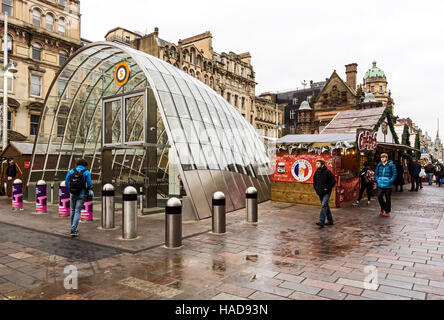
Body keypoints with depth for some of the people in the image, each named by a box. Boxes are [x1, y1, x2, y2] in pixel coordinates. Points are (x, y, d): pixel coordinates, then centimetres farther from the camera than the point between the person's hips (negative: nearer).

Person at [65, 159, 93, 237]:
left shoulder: (71, 171, 4)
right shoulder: (87, 172, -5)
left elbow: (66, 182, 6)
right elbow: (89, 184, -5)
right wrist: (90, 191, 14)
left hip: (72, 194, 3)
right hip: (81, 195, -3)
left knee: (72, 210, 18)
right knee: (77, 211, -1)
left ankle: (73, 227, 29)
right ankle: (73, 230, -7)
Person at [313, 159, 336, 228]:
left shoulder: (327, 172, -13)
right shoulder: (316, 173, 6)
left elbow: (333, 182, -12)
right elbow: (314, 182, 19)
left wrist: (327, 188, -14)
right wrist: (316, 189, 6)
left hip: (326, 193, -7)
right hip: (320, 193, 7)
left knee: (323, 206, -17)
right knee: (326, 206, 15)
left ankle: (321, 222, -19)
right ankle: (330, 221, 26)